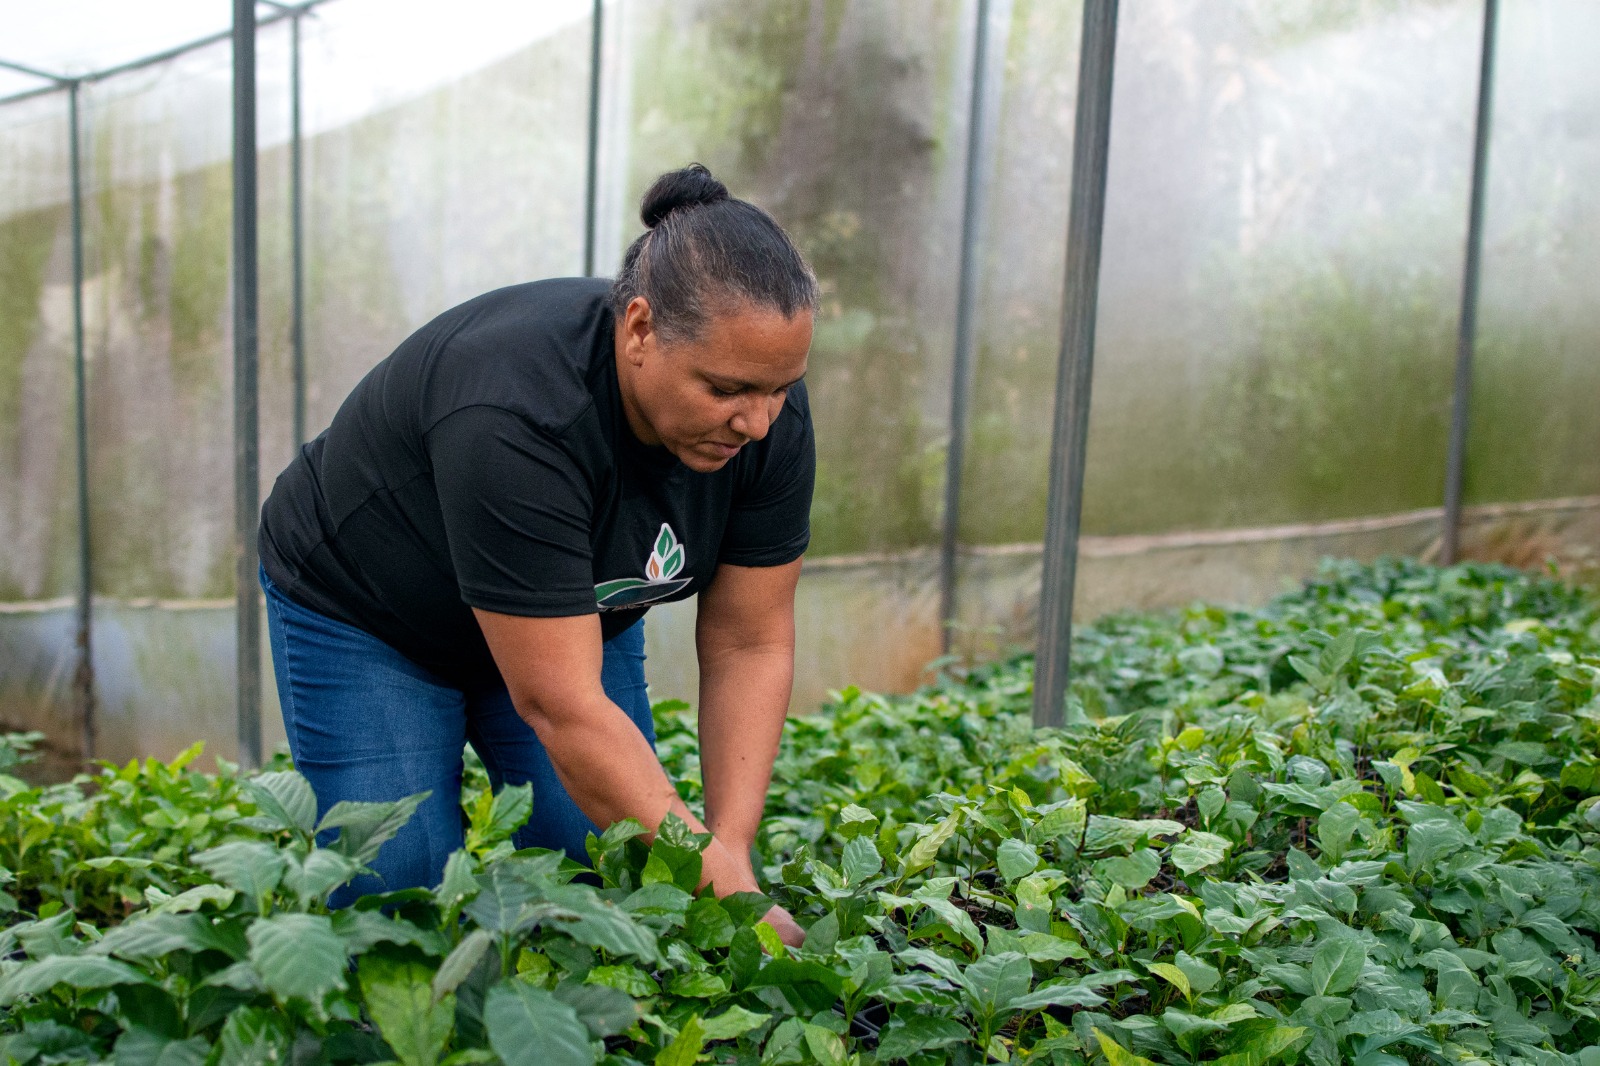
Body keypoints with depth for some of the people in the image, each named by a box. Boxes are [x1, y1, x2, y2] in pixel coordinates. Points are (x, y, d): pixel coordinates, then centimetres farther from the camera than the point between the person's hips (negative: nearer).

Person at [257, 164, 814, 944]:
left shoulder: (767, 416, -22)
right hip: (362, 612, -4)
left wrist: (732, 846, -25)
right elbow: (561, 708, -39)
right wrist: (719, 888, -38)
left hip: (570, 611, 5)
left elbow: (749, 646, -16)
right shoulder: (516, 416, -40)